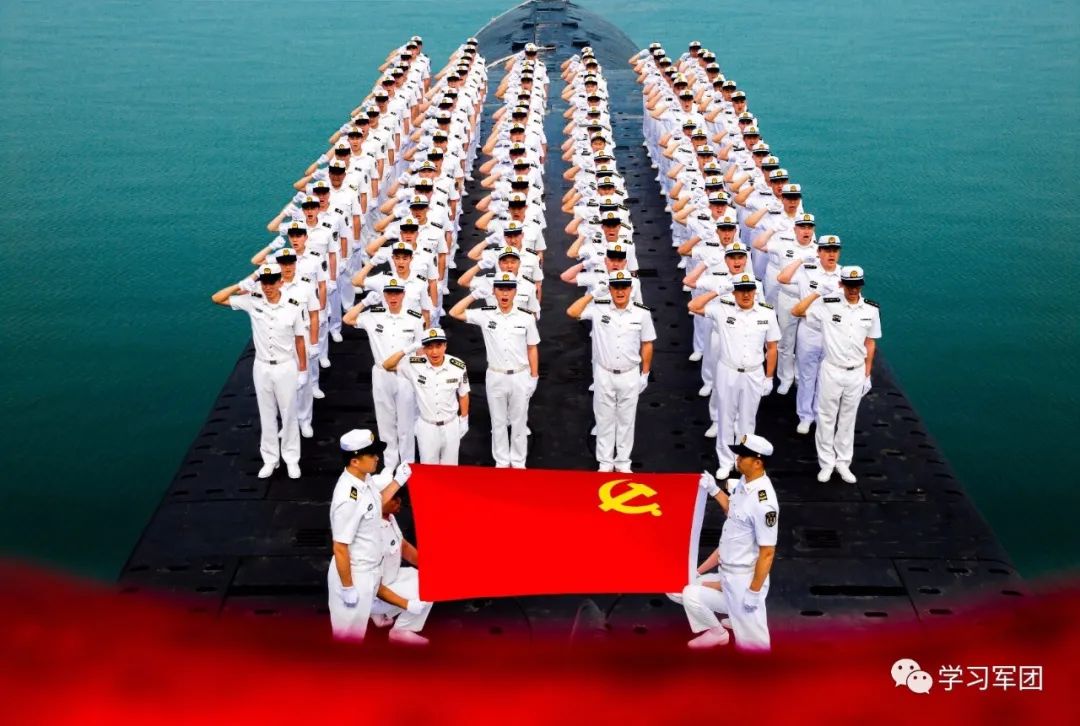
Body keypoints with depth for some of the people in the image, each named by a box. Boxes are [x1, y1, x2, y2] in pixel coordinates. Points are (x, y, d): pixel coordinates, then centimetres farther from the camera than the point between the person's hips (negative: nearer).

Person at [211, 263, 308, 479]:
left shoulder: (294, 306, -14)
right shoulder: (252, 301, -9)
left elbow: (300, 340, -5)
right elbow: (216, 298, -7)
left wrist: (303, 371, -2)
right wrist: (242, 284, -15)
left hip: (286, 368, -2)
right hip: (261, 368, 2)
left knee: (288, 414, 11)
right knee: (267, 415, 14)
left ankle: (291, 459, 26)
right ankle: (270, 459, 28)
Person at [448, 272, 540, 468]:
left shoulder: (526, 317, -6)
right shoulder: (485, 315, -5)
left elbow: (532, 349, 1)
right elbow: (454, 313, -10)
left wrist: (534, 377, 0)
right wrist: (476, 294, -14)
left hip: (520, 377, -1)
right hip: (495, 377, 1)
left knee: (519, 422, 12)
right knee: (498, 422, 13)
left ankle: (518, 463, 26)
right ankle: (501, 462, 27)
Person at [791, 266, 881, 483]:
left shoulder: (871, 309, -3)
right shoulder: (828, 305, -12)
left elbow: (870, 343, 5)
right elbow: (796, 311, -13)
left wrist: (867, 375, 6)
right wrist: (818, 292, -17)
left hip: (856, 373, 2)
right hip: (831, 371, -2)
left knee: (848, 419, 14)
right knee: (826, 419, 8)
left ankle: (843, 462, 27)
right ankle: (826, 463, 21)